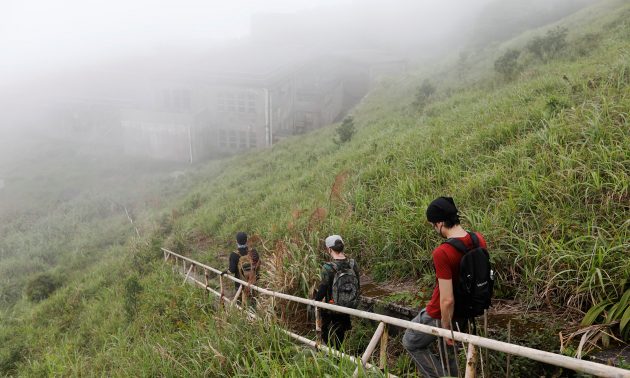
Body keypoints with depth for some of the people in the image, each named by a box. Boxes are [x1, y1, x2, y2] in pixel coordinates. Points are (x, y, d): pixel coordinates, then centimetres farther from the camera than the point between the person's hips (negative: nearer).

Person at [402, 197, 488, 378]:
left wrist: (446, 330, -15)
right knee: (449, 353, 26)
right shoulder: (479, 240, -9)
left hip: (441, 314, -7)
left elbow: (447, 300, -30)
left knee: (411, 343, 18)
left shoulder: (442, 253, -32)